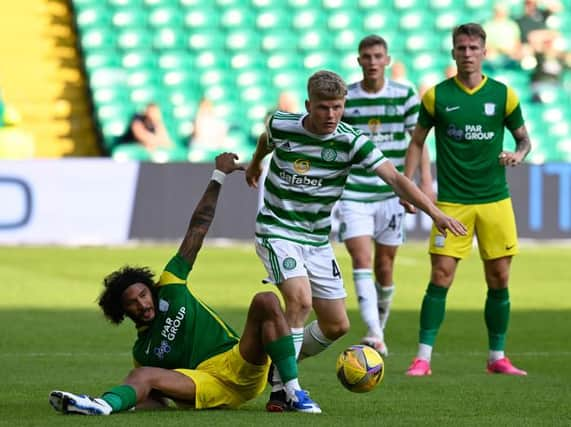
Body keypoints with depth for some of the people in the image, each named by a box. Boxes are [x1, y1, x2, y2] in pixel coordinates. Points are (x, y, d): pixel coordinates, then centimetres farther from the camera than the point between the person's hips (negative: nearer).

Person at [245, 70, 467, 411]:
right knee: (300, 299, -26)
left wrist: (434, 211, -33)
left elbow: (394, 177, -22)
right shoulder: (282, 126, -13)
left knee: (337, 325, 3)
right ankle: (280, 388, -17)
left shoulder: (351, 141, -13)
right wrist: (255, 164, 35)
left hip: (317, 240, 4)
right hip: (277, 231, -4)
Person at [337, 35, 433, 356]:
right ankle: (374, 335, -25)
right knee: (362, 260, -16)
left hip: (390, 193, 1)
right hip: (353, 193, -1)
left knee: (385, 266, 7)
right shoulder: (344, 98, 1)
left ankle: (380, 329, 25)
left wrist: (426, 181, -6)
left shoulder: (405, 95, 2)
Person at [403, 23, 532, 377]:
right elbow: (418, 142, 9)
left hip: (495, 199, 2)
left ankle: (497, 357, 16)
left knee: (499, 279, 4)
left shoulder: (503, 95, 2)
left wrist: (519, 154, -10)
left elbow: (523, 137, 12)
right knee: (441, 276, -8)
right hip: (452, 202, -1)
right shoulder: (437, 96, 0)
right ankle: (423, 358, -4)